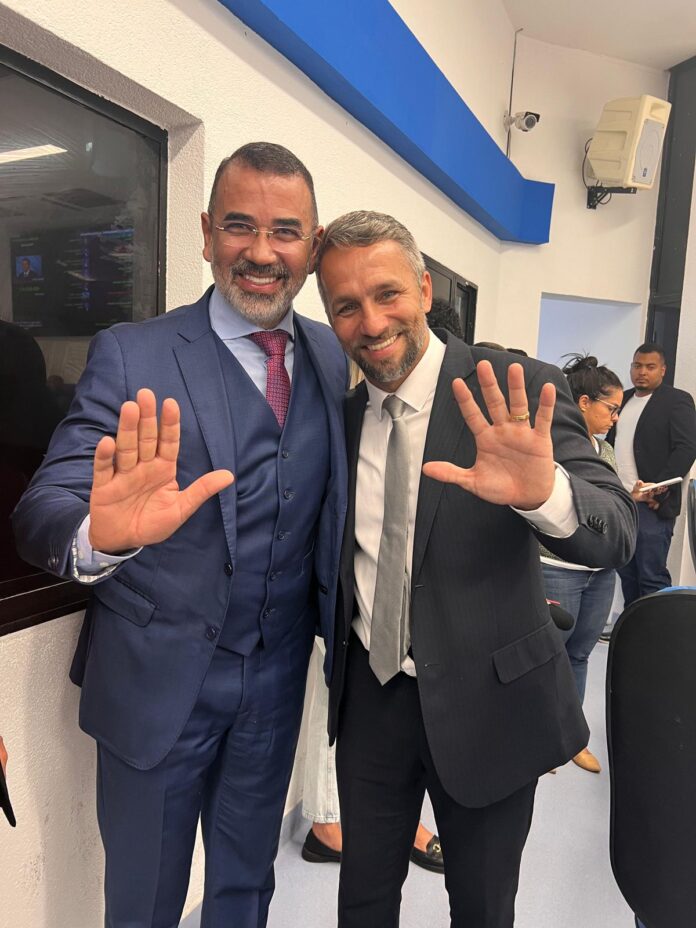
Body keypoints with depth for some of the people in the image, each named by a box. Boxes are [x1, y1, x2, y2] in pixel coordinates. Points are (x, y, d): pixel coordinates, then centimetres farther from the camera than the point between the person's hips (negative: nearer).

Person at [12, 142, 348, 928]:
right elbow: (46, 508, -21)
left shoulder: (335, 356, 0)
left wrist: (337, 635, -6)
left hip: (276, 679, 4)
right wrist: (99, 535, -42)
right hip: (159, 679, -3)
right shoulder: (131, 356, -12)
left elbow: (331, 501, 4)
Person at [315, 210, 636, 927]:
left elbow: (614, 536, -24)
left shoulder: (522, 394, -14)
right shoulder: (340, 411, 0)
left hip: (486, 704, -3)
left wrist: (544, 492, -45)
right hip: (369, 697, 4)